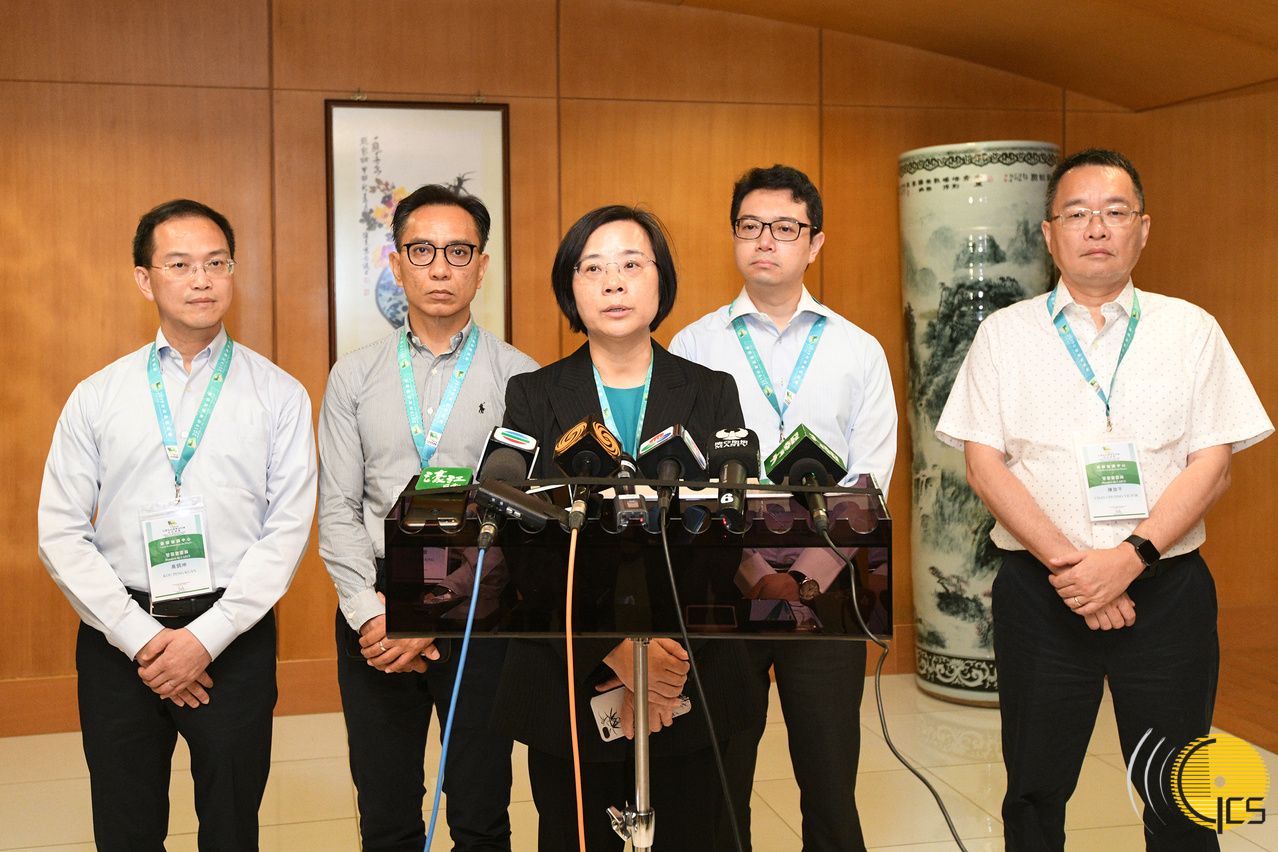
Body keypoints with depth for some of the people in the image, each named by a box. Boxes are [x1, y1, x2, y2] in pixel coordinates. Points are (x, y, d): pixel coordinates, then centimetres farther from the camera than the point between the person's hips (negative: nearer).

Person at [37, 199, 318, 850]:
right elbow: (61, 533, 2)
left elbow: (289, 528, -4)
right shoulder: (96, 398, 5)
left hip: (234, 637, -1)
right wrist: (140, 637, -8)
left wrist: (207, 637, -11)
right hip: (117, 637, 1)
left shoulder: (279, 395, 2)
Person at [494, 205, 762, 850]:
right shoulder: (532, 398, 2)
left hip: (692, 683, 1)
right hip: (569, 686, 0)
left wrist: (674, 650, -16)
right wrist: (610, 646, -18)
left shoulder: (712, 394, 5)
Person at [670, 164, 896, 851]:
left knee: (830, 781, 6)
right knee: (718, 780, 7)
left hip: (826, 588, 1)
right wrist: (753, 573, -11)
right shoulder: (691, 347, 4)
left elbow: (868, 483, 1)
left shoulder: (859, 352, 7)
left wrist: (807, 576, -11)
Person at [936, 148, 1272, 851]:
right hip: (1039, 590, 0)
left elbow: (1212, 465, 0)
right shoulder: (1005, 333, 5)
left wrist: (1129, 556, -14)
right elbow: (984, 466, -2)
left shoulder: (1190, 330, 6)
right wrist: (1067, 562, -13)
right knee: (1035, 792, 11)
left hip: (1166, 587, 1)